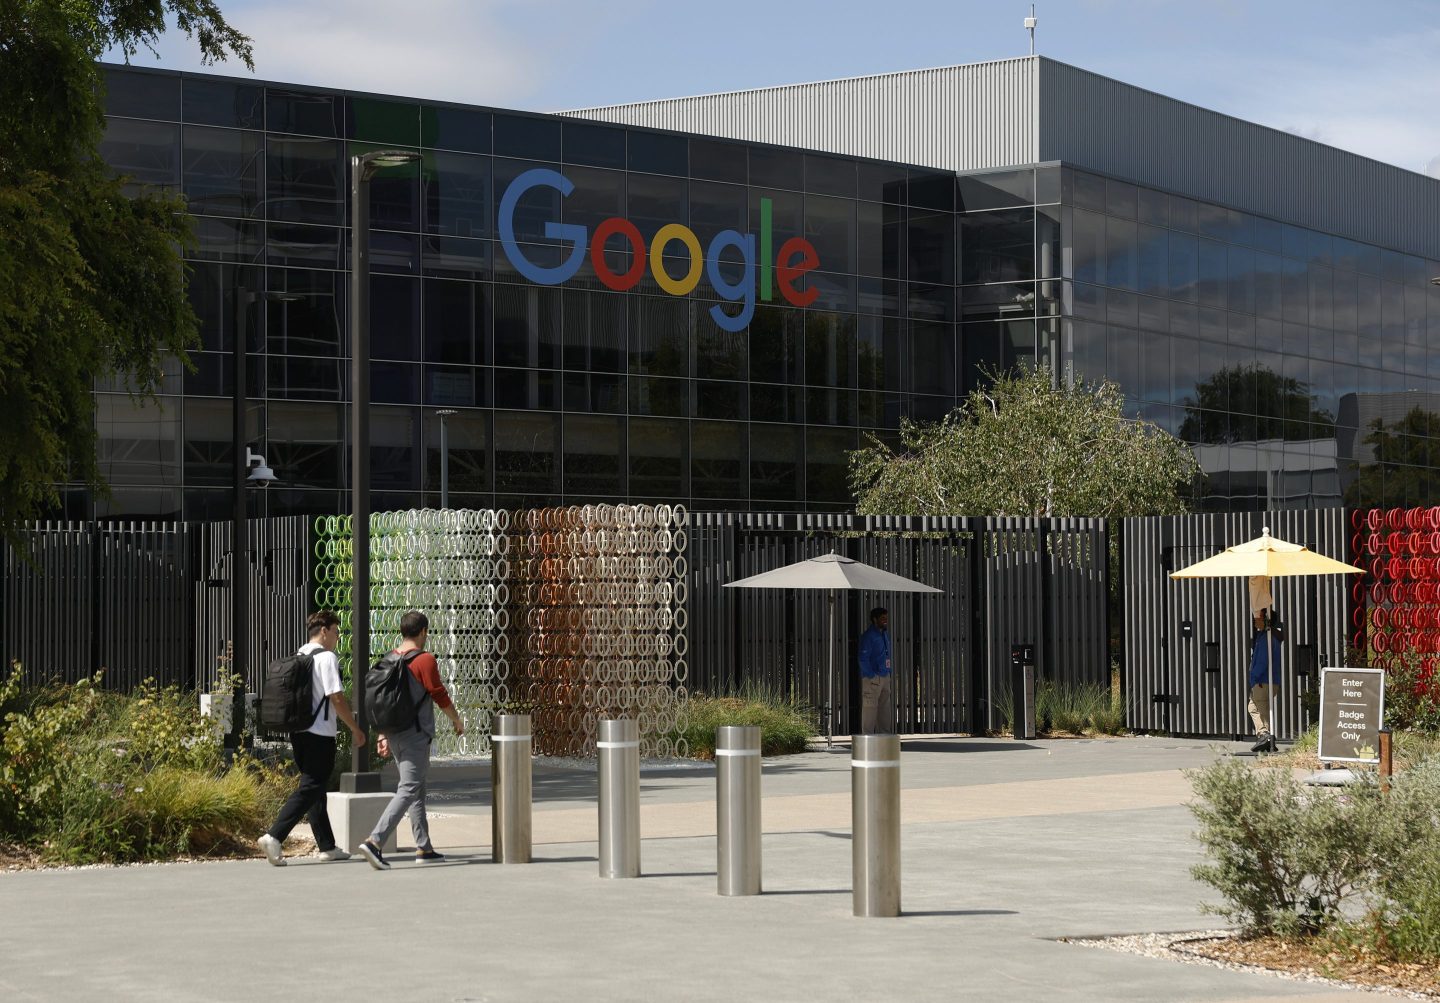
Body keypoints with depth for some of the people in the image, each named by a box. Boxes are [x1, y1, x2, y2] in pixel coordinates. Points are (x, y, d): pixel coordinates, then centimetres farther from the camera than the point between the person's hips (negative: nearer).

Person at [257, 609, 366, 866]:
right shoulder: (327, 658, -11)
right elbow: (337, 699, -15)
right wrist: (356, 729, -6)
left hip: (298, 731, 9)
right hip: (320, 734, -9)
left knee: (315, 788, 14)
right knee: (309, 790, -8)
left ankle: (327, 846, 20)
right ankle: (274, 837, -19)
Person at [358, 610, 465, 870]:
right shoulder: (425, 660, -12)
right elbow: (440, 696, -9)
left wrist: (383, 735, 17)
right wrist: (457, 721, 7)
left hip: (394, 735, 8)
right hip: (416, 735, -8)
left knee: (417, 791, 17)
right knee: (408, 790, -10)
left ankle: (423, 849, 21)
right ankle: (374, 841, -23)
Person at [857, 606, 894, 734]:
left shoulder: (885, 634, 16)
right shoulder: (868, 636, -11)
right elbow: (863, 659, -15)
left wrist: (889, 674, 16)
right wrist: (872, 676, -16)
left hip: (885, 677, 9)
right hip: (872, 679, -9)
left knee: (885, 709, 10)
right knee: (870, 707, -7)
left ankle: (884, 734, 16)